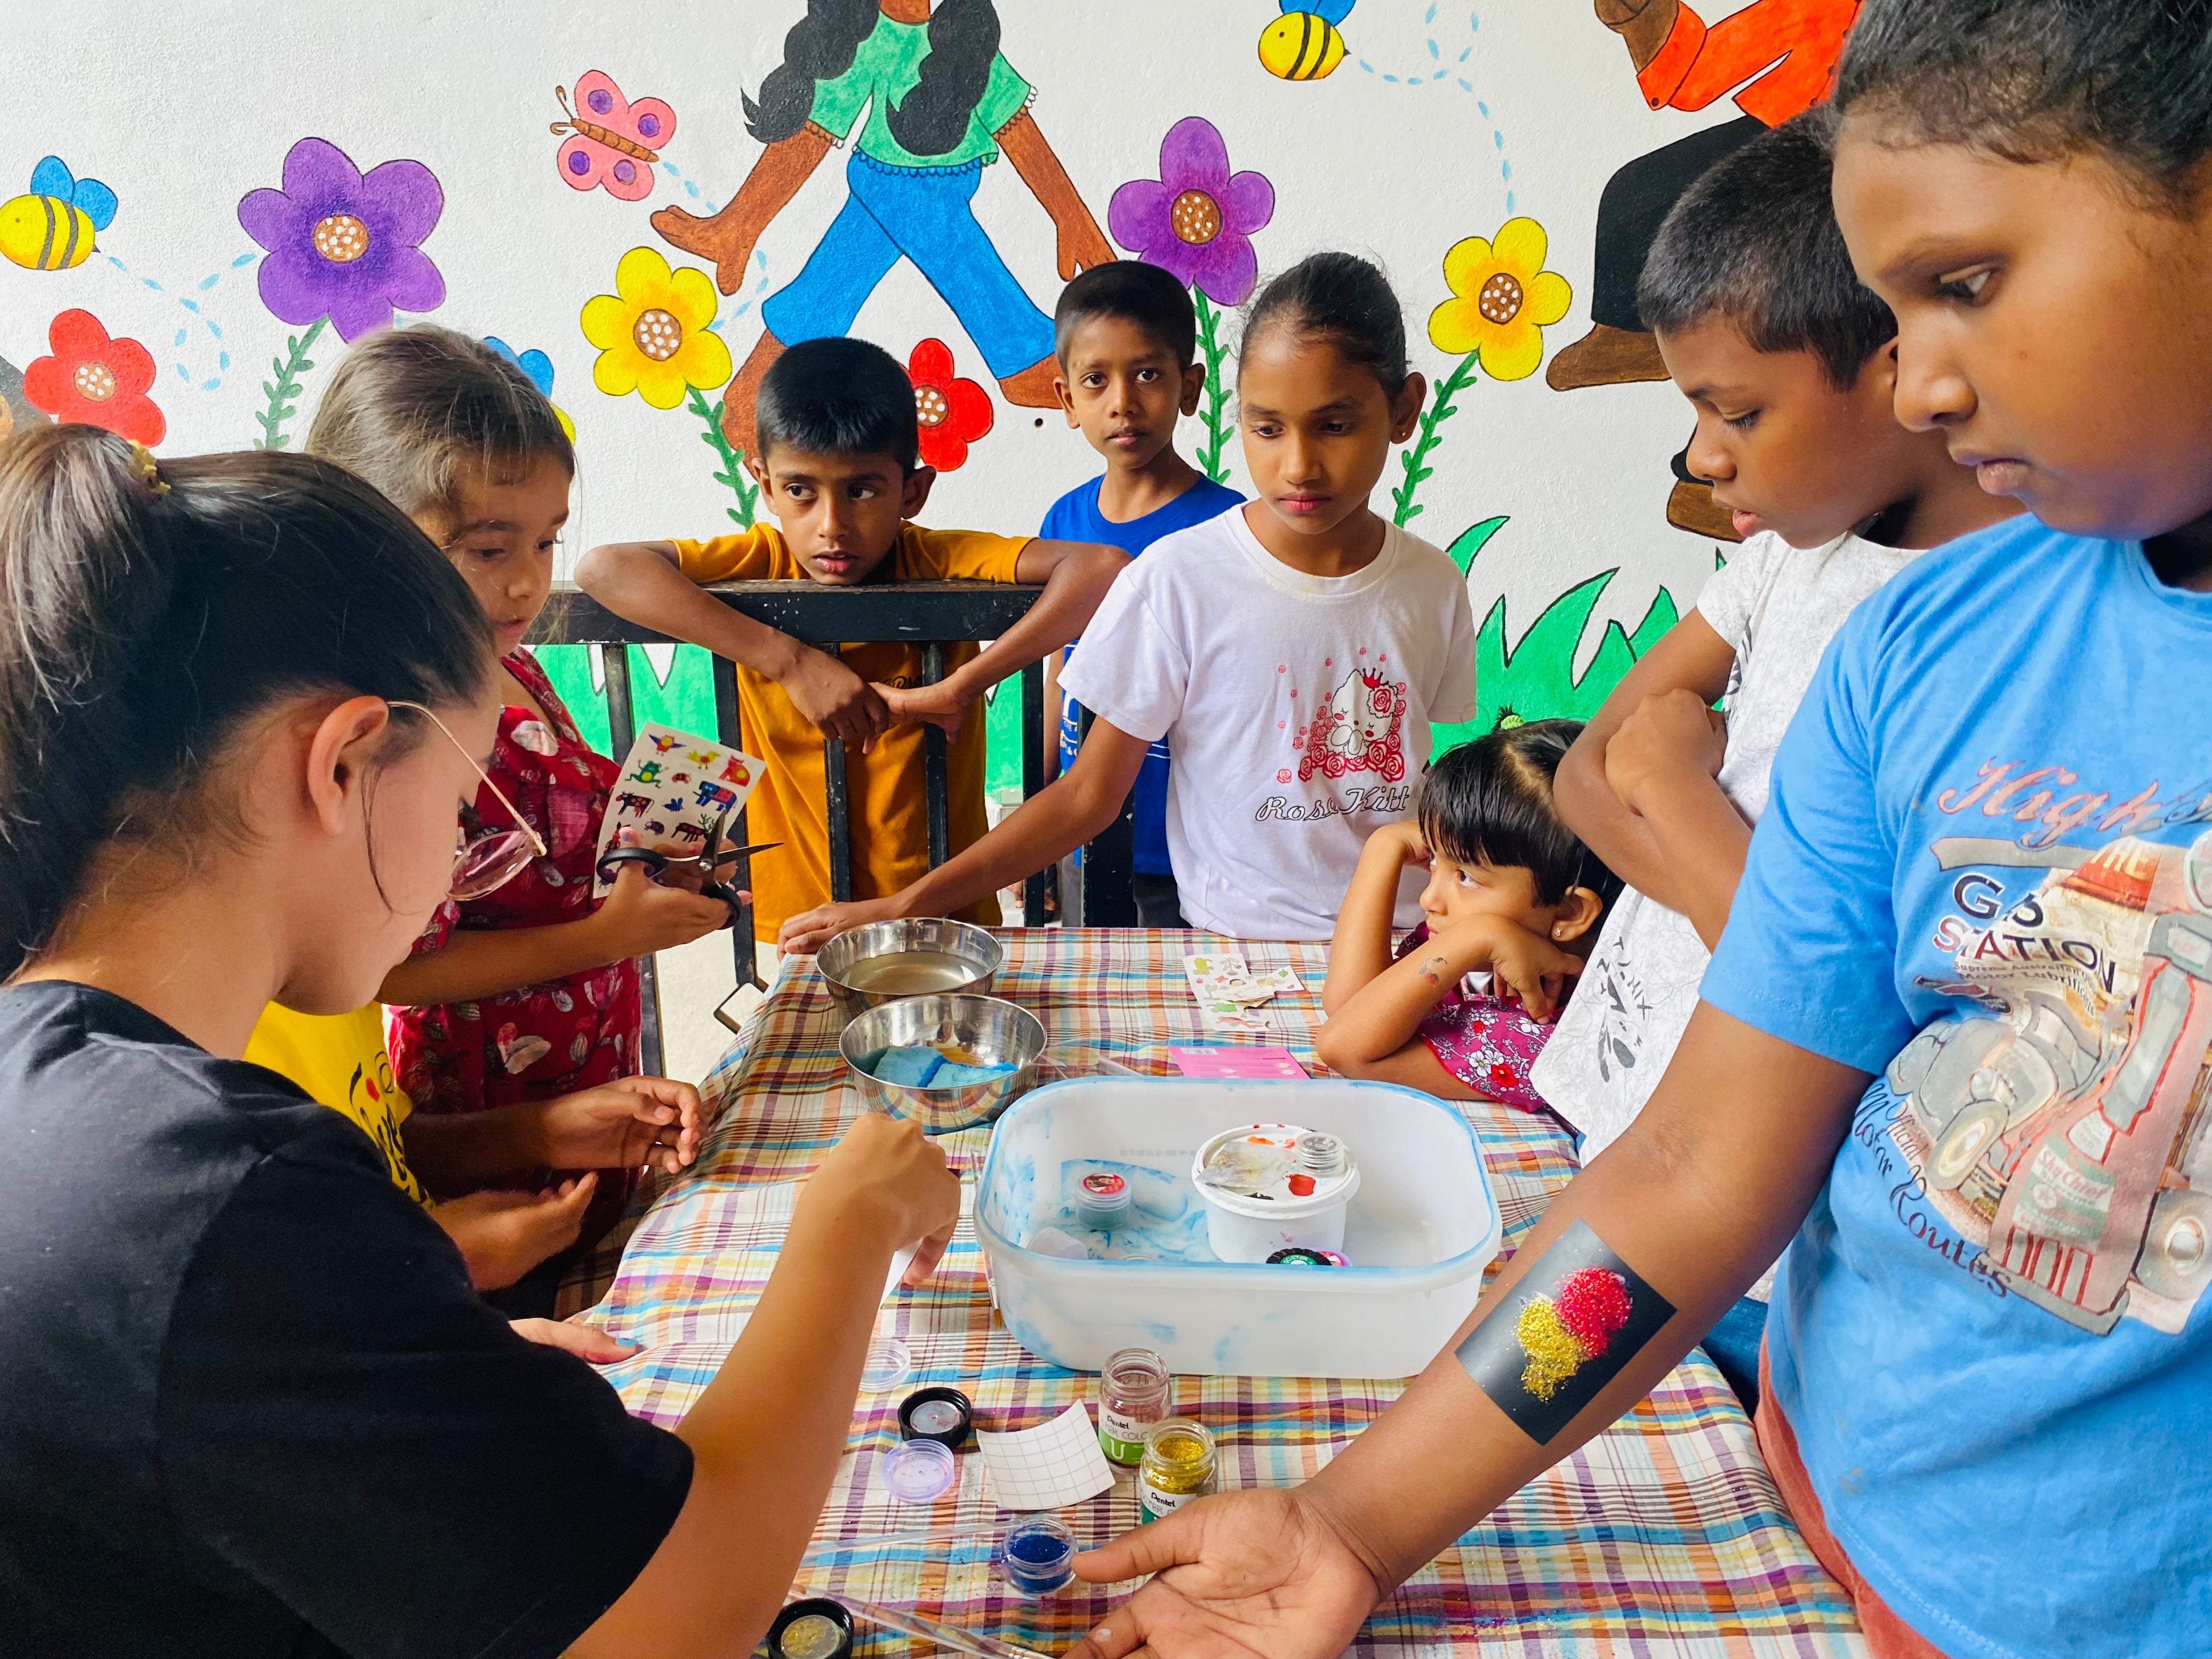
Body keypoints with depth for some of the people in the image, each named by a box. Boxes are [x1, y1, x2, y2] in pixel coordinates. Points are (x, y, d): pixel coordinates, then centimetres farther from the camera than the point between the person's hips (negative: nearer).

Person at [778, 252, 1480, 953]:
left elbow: (1425, 794, 12)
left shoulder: (1434, 587, 1)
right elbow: (1088, 795, -5)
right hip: (1232, 943, -2)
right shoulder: (1178, 577, -9)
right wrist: (906, 907, -10)